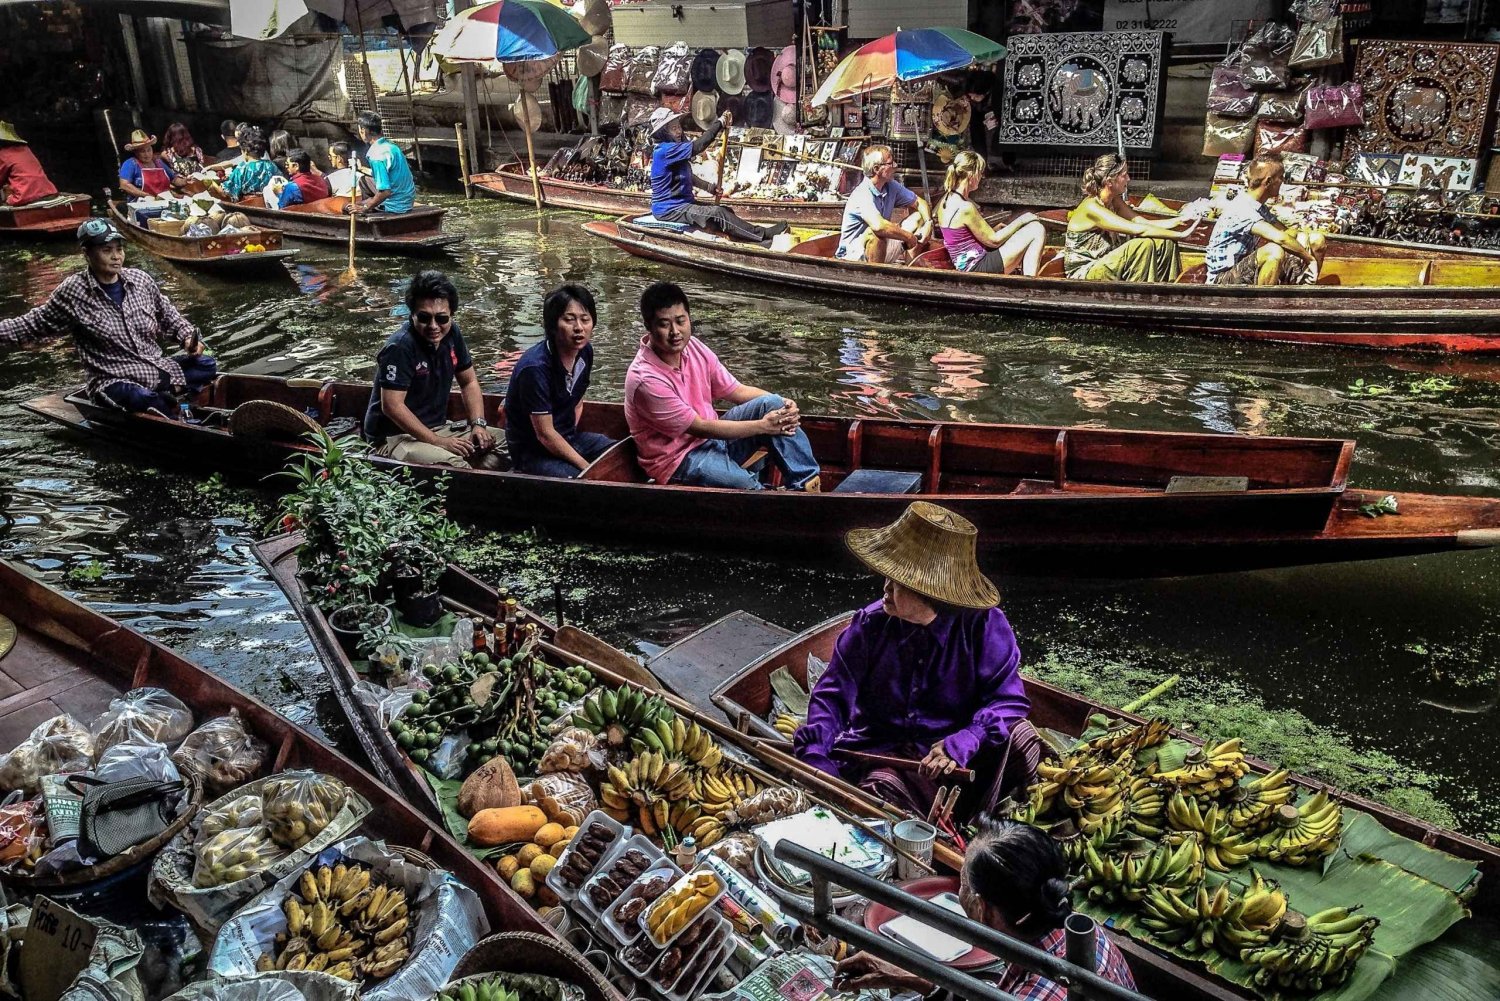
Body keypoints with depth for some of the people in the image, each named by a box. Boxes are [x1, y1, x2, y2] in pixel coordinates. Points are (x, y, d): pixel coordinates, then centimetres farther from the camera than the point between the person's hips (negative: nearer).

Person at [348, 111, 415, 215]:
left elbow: (385, 192, -26)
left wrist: (365, 208, -16)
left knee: (348, 209, 1)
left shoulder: (377, 155, -23)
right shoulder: (390, 145, 4)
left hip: (395, 206, -8)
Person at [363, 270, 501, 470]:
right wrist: (439, 442, -25)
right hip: (394, 436, -8)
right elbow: (392, 406, -25)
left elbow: (469, 382, 12)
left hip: (437, 427, 8)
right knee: (455, 468, -34)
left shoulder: (451, 333, 0)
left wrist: (478, 424, -4)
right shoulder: (400, 347, -22)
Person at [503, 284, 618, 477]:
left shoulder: (585, 351, -2)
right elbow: (545, 435, -21)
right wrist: (586, 467, -17)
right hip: (533, 453, -8)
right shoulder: (535, 367, -26)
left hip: (569, 439, 8)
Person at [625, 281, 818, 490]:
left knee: (771, 403, -12)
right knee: (750, 487, -32)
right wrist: (762, 426, -20)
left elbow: (737, 391, 3)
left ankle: (808, 483, -10)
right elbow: (699, 427, -21)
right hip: (680, 459, -7)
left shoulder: (693, 347, -4)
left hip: (713, 436, 8)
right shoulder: (645, 379, -26)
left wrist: (782, 405, -15)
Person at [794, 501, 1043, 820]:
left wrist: (964, 741, -33)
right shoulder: (870, 624, -6)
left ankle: (968, 822, -9)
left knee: (1021, 739, -27)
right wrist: (815, 754, -21)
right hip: (884, 753, 0)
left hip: (961, 755, 0)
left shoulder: (984, 626, -11)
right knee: (881, 784, -35)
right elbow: (832, 694, -4)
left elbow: (1008, 698, -15)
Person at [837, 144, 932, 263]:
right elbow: (879, 226, -42)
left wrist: (928, 222, -11)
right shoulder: (862, 195, -25)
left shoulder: (891, 186, -1)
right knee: (875, 233, -39)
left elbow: (920, 203, 11)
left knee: (918, 216, 6)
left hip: (883, 248, 8)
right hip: (854, 254, -8)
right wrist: (910, 237, -28)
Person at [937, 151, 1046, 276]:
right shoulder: (966, 208, -22)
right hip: (979, 267, -10)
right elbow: (994, 240, -13)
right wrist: (1021, 221, -2)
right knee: (1037, 230, -6)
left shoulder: (946, 199, 6)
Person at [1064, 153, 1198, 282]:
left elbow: (1144, 223, 3)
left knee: (1166, 243, 0)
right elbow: (1137, 229, -27)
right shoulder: (1091, 207, -23)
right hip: (1084, 275, -9)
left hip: (1106, 264, 9)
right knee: (1144, 245, -26)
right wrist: (1180, 235, -23)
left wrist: (1179, 221, -11)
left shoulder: (1114, 201, 6)